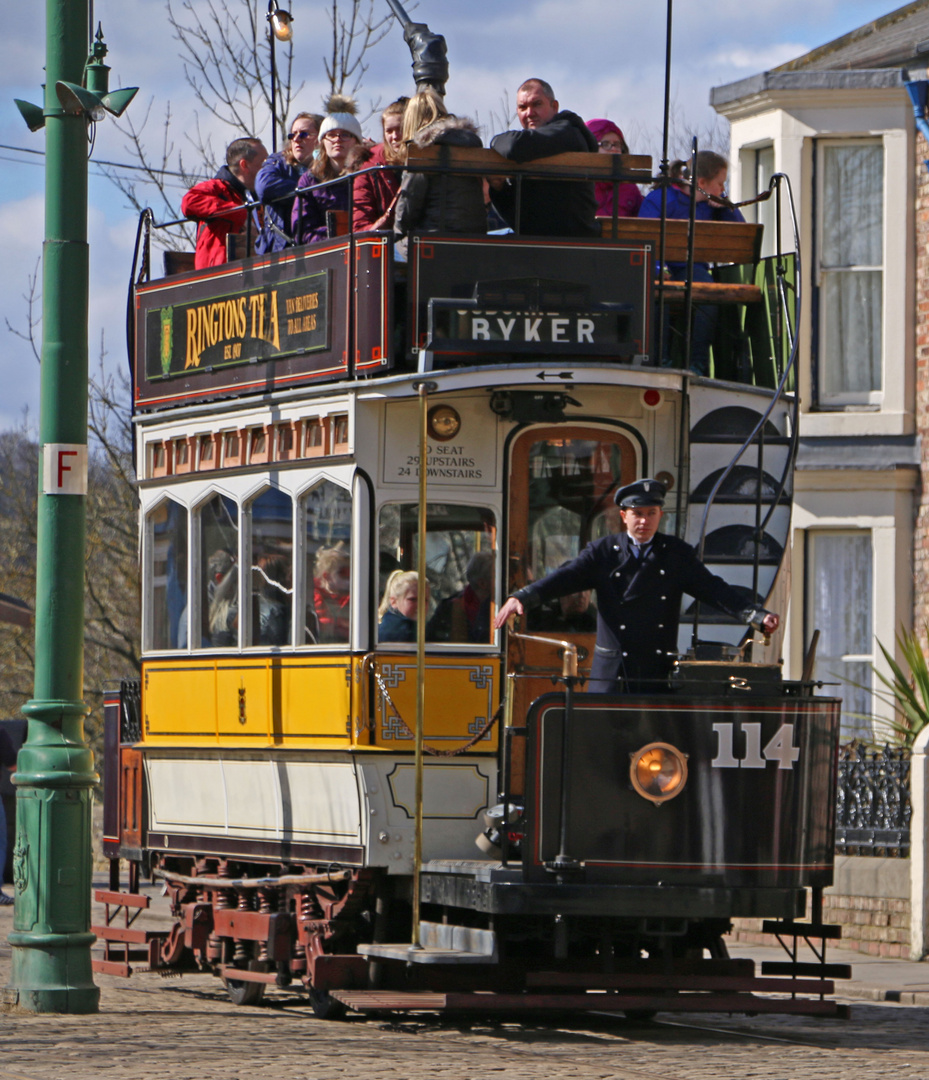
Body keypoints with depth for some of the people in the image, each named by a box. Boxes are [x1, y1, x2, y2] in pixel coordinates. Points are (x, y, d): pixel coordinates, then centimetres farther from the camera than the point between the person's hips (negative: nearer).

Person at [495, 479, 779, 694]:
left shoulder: (678, 555, 10)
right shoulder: (603, 553, 6)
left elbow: (713, 589, 3)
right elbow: (565, 577, -4)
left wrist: (757, 617, -11)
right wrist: (522, 598, -21)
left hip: (659, 674, 0)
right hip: (611, 674, 0)